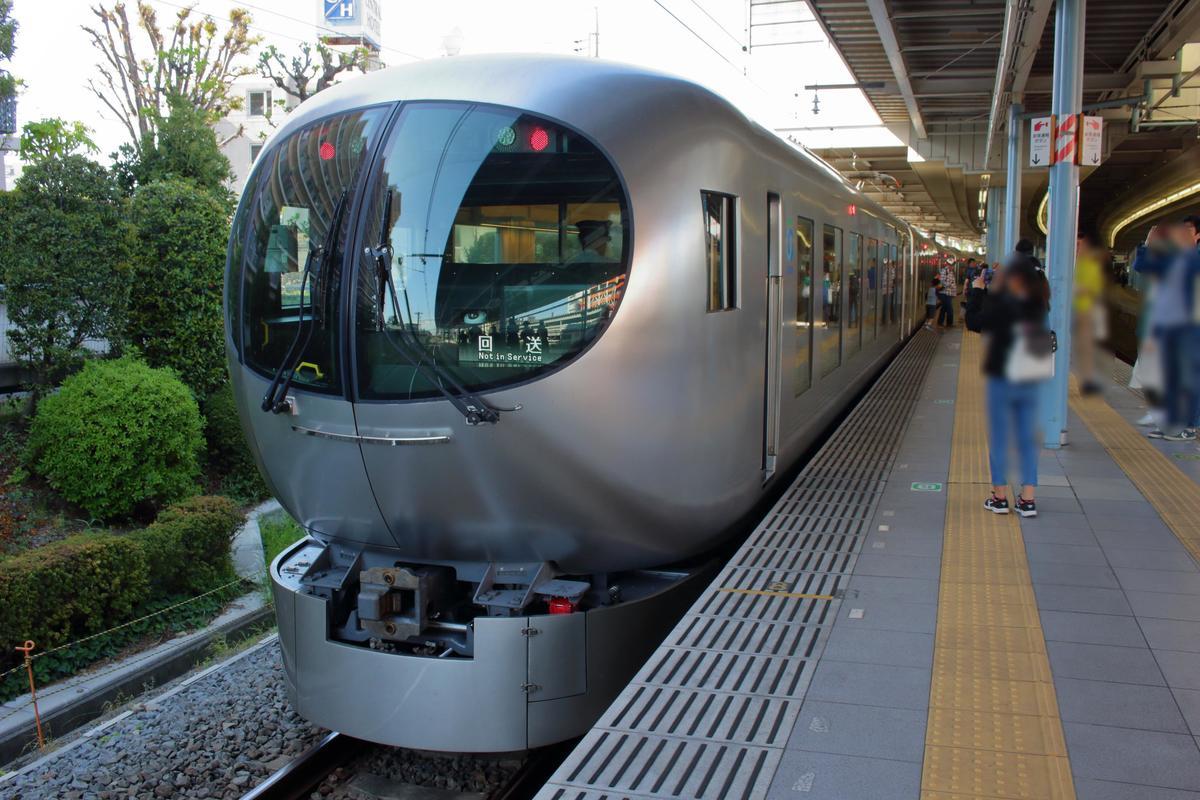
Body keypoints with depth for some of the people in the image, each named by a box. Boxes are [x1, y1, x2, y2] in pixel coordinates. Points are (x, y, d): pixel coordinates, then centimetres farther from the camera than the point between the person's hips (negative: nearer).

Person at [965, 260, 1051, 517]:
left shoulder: (1002, 305, -17)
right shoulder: (1039, 307, 0)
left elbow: (973, 322, -7)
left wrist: (977, 290, 1)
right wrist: (994, 292, 11)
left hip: (1002, 380, -4)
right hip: (1031, 381, 5)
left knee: (998, 438, 7)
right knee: (1027, 438, 10)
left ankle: (1000, 497, 12)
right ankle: (1028, 499, 10)